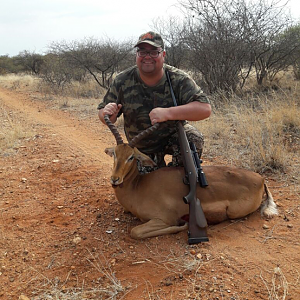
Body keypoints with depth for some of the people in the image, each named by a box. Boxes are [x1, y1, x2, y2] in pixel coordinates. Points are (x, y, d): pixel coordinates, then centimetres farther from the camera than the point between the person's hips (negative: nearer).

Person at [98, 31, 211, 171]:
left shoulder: (179, 79, -20)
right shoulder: (122, 81, -14)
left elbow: (205, 109, -30)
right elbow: (102, 112, -7)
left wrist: (167, 113, -43)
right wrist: (108, 114, -34)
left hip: (174, 135, -2)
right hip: (141, 148, 2)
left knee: (193, 140, -31)